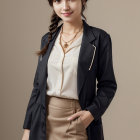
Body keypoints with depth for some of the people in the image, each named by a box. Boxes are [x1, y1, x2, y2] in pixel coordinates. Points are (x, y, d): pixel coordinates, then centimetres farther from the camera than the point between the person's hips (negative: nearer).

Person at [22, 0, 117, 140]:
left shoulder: (99, 38, -5)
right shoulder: (48, 39, 8)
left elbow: (108, 85, -2)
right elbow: (38, 85, 10)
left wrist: (92, 112, -18)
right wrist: (27, 128, 8)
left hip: (77, 120, -3)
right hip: (45, 119, 4)